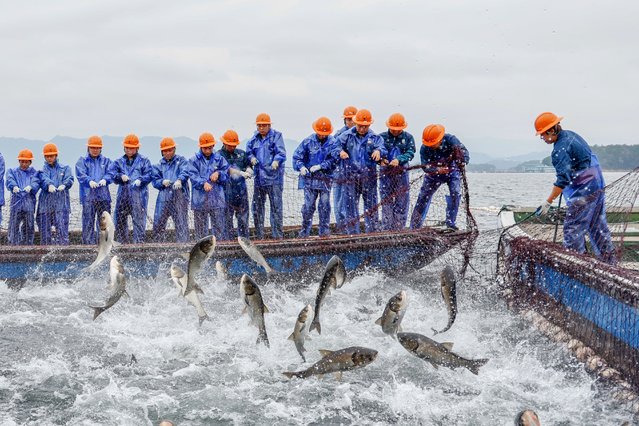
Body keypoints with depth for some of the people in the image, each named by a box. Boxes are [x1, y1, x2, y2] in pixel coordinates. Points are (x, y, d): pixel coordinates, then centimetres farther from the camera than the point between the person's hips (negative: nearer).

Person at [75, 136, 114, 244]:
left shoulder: (106, 161, 16)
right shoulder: (82, 161, 9)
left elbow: (110, 173, 3)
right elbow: (80, 174, -5)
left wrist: (105, 179, -18)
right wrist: (89, 181, -23)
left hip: (103, 195, 3)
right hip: (88, 195, -2)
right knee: (88, 221, -5)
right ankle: (88, 243, -4)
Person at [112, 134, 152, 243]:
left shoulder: (143, 160, 7)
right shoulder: (119, 162, 18)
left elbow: (148, 175, -1)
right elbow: (113, 175, 8)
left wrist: (140, 180, -19)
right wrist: (121, 176, -12)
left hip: (139, 194, -4)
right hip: (123, 194, 4)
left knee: (139, 220, -10)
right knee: (120, 219, 7)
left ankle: (139, 242, -10)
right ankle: (122, 242, 17)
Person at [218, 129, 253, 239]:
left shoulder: (241, 153, 13)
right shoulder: (219, 155, -3)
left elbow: (248, 166, 18)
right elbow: (228, 169, -16)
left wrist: (249, 171, -6)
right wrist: (242, 173, -25)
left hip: (241, 190, 4)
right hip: (227, 190, -4)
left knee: (243, 216, 7)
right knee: (227, 217, -1)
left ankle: (244, 239, 14)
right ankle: (229, 239, 4)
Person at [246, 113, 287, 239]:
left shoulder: (276, 136, -4)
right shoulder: (254, 138, 13)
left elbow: (281, 153, -14)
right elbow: (249, 151, 20)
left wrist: (276, 161, -34)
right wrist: (252, 158, -3)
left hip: (274, 177, -6)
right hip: (259, 176, 6)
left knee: (276, 205, -4)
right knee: (257, 206, 10)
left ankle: (277, 235, 0)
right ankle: (259, 235, 20)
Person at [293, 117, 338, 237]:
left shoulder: (332, 143, 0)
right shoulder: (308, 141, 3)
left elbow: (333, 160, -6)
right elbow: (297, 156, 4)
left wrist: (320, 166, -15)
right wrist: (301, 167, -13)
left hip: (325, 179, 0)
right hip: (309, 179, 0)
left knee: (324, 205, 3)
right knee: (308, 205, -1)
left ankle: (324, 230, 12)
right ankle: (305, 231, 6)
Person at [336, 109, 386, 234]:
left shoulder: (375, 138, 4)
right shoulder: (346, 136, 5)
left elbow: (381, 148, -11)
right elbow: (337, 146, 2)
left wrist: (378, 151, -36)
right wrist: (341, 152, -22)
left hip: (369, 176, 0)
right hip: (351, 176, 0)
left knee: (371, 205, 5)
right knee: (350, 204, 3)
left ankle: (372, 231, 15)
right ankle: (352, 232, 10)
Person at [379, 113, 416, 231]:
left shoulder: (408, 137, 5)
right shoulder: (382, 137, 4)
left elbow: (410, 152, -7)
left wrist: (399, 160, -25)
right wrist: (381, 159, -24)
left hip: (402, 172, 1)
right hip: (386, 172, -1)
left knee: (402, 201, 2)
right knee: (386, 201, -1)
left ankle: (399, 228, 10)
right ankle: (387, 228, 5)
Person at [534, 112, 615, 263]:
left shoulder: (561, 149, -21)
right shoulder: (570, 135, 10)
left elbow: (563, 179, -26)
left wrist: (548, 202, -25)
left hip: (583, 191, -10)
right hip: (598, 186, 10)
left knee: (573, 228, -6)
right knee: (598, 226, 16)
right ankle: (609, 261, 23)